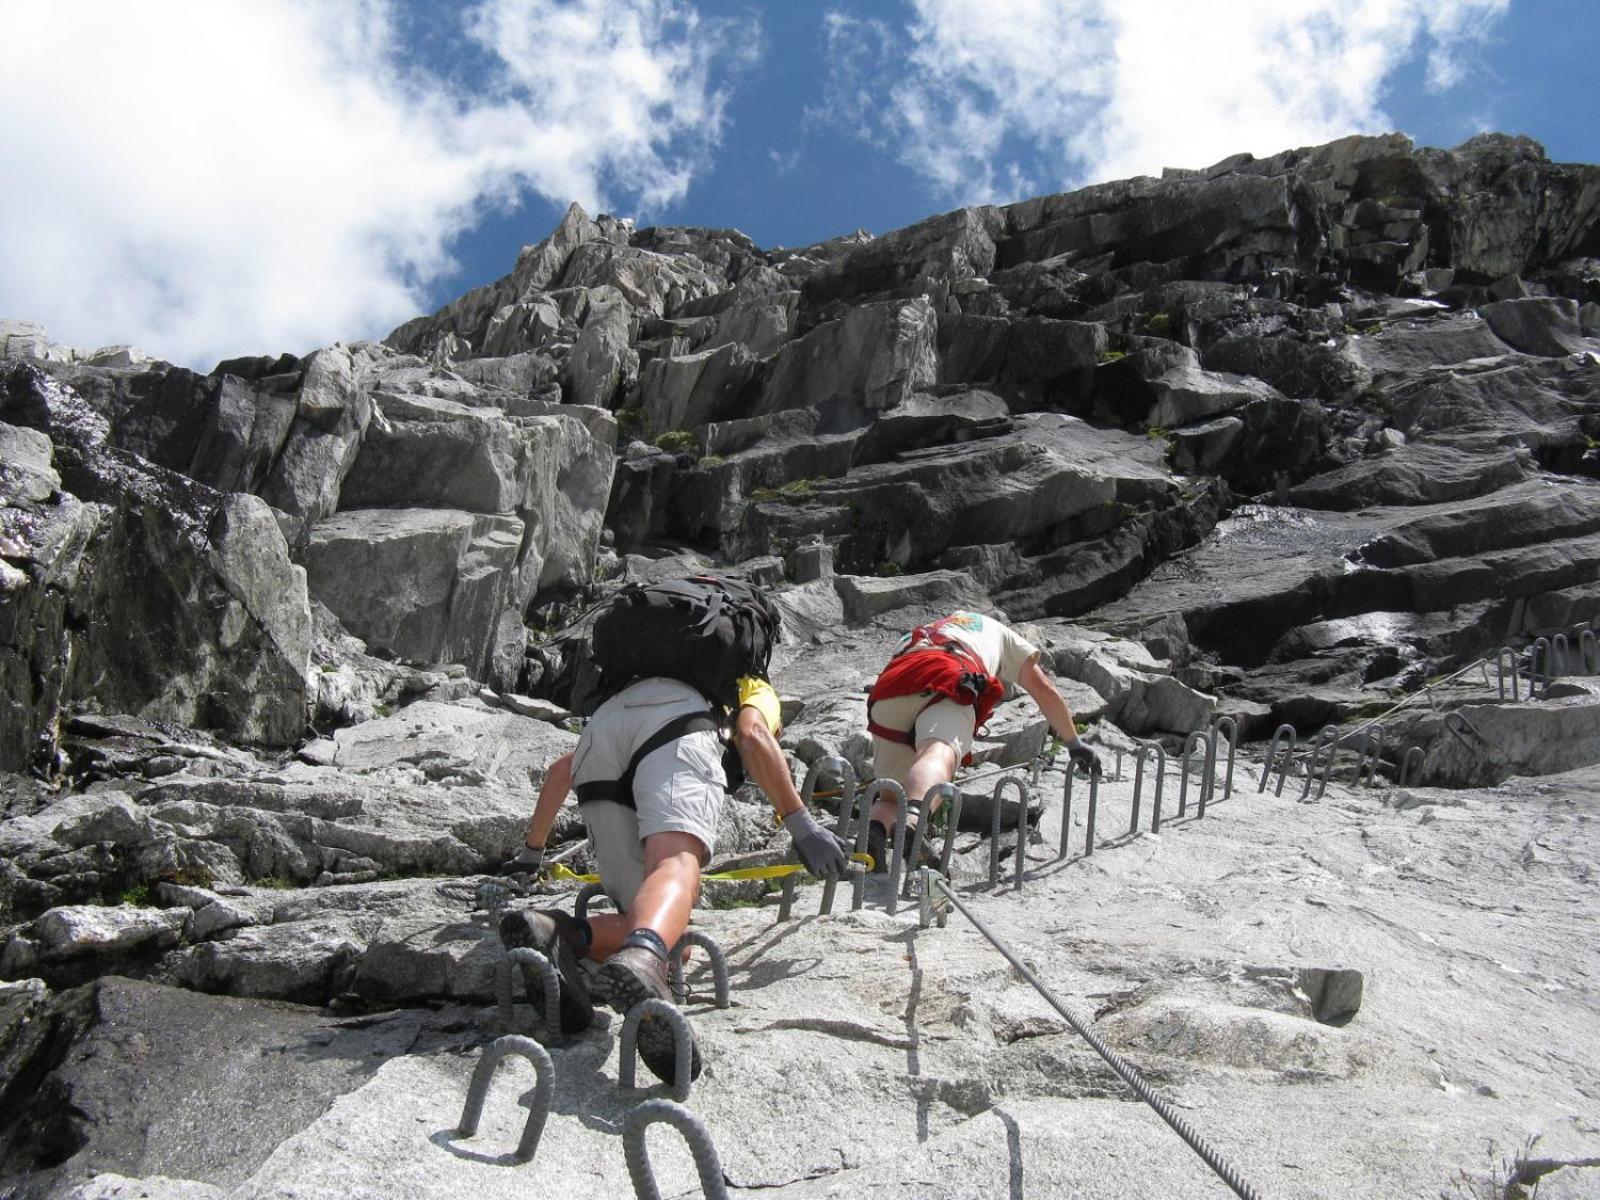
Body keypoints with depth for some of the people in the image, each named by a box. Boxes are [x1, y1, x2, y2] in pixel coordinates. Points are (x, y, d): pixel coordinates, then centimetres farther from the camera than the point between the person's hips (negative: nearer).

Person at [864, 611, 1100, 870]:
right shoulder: (1000, 633, 40)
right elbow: (1045, 691, 37)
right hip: (949, 683, -4)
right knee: (939, 755, -30)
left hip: (890, 686, 4)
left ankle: (872, 833, -33)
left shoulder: (912, 637, 48)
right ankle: (912, 821, -63)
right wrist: (1075, 744, 48)